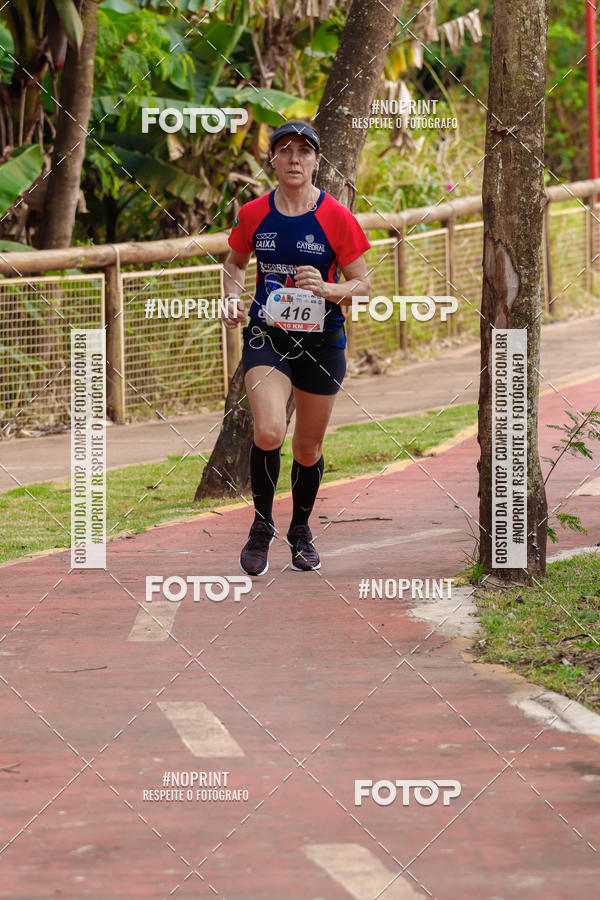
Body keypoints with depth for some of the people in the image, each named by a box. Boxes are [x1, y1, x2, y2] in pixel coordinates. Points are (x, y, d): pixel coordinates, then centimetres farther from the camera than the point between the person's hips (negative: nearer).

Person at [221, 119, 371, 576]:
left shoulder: (337, 217, -8)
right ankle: (262, 526, 0)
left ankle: (301, 530, 36)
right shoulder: (253, 214, -2)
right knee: (269, 432, -22)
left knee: (308, 448, 10)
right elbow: (235, 264, 17)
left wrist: (326, 289, -23)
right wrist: (233, 298, -2)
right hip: (267, 335, 0)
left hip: (322, 341, 0)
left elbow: (362, 285, -4)